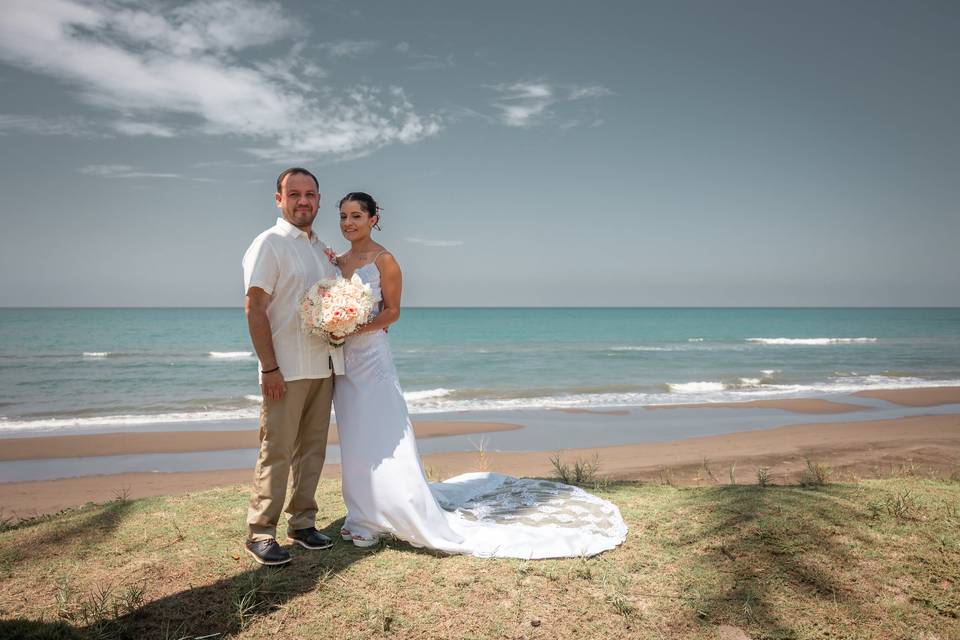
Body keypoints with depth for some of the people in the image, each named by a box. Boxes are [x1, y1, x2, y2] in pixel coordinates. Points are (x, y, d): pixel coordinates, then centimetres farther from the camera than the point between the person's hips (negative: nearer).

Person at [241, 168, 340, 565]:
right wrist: (269, 368, -17)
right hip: (286, 370, -7)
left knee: (312, 449, 11)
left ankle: (302, 523, 23)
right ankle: (260, 533, 9)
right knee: (277, 452, -3)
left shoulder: (322, 249, 15)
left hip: (322, 367, 7)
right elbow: (254, 309, -12)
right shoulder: (270, 244, -6)